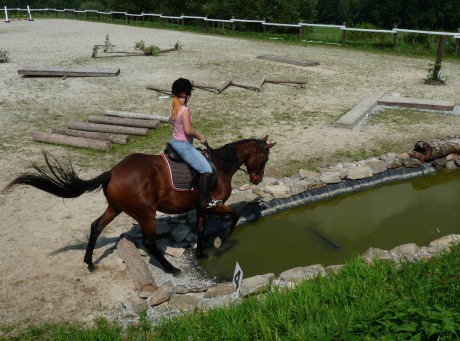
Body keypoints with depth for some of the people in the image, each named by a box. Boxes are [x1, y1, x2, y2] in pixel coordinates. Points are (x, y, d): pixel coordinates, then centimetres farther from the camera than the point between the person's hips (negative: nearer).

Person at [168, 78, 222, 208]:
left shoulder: (173, 107, 5)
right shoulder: (185, 110, -22)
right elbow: (188, 130, -25)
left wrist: (198, 135, 12)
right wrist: (200, 137, -8)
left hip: (174, 142, 10)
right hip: (184, 145, -10)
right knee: (206, 170, -10)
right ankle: (205, 201, -5)